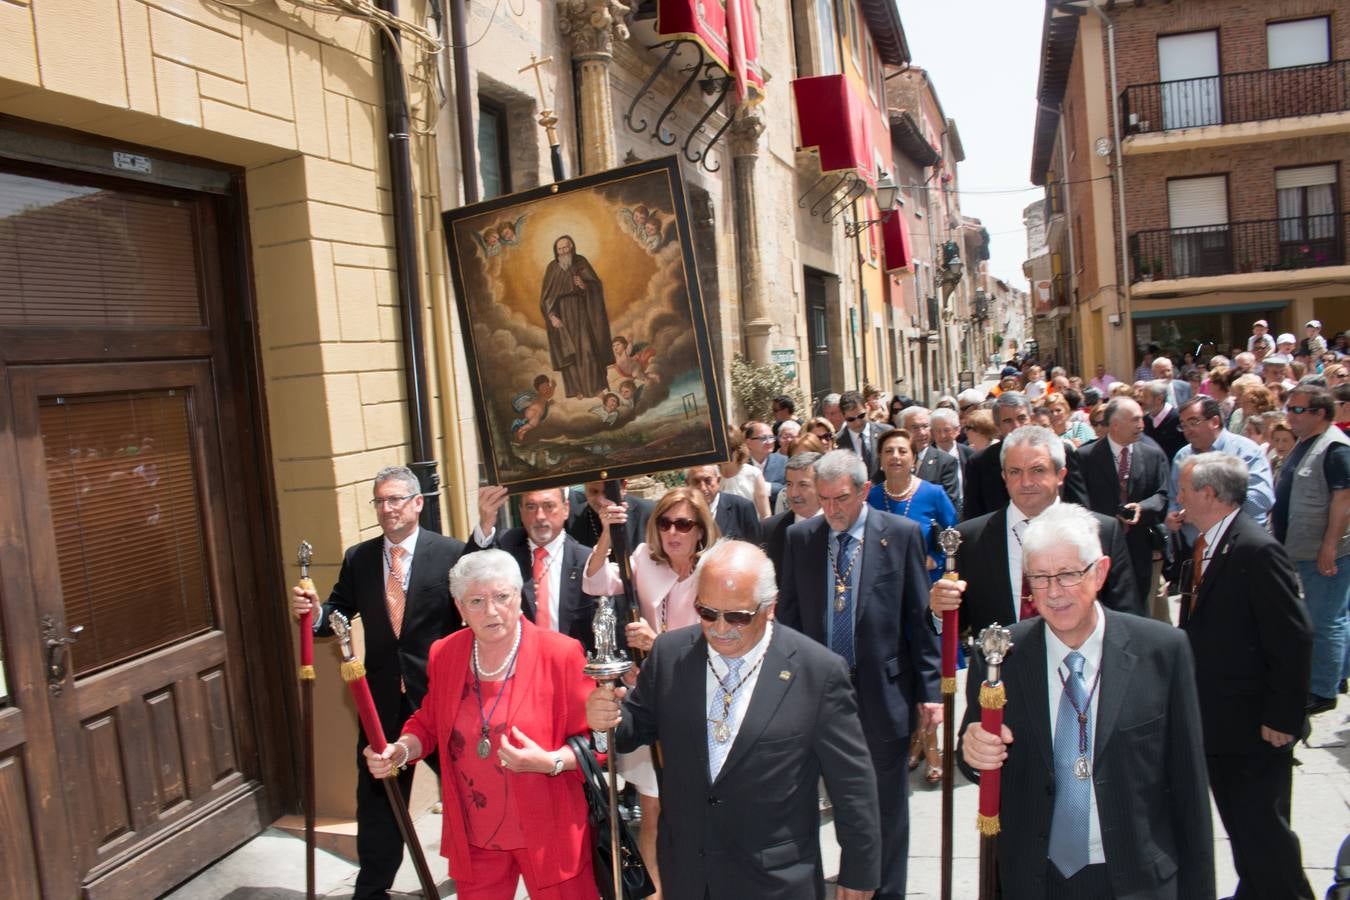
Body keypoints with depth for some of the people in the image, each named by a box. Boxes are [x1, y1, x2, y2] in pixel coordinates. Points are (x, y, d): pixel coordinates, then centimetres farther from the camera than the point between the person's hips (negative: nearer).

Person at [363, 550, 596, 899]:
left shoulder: (560, 653, -14)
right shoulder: (443, 654, -1)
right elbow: (429, 724, 15)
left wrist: (550, 762, -24)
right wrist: (401, 750, -4)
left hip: (548, 836, -3)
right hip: (474, 836, 4)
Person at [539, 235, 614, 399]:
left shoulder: (581, 262, 1)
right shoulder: (552, 268, 2)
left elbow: (597, 285, -2)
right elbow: (546, 296, 1)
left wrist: (585, 285, -23)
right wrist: (552, 316, -11)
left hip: (581, 313, -1)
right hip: (563, 315, 1)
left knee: (587, 348, -7)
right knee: (568, 352, -1)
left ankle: (595, 386, -1)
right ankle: (577, 389, 4)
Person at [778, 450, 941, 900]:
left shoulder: (901, 534, -5)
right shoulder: (800, 537, 2)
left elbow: (920, 616, -4)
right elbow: (789, 614, 7)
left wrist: (929, 690, -5)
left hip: (883, 694, -2)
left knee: (887, 807, 10)